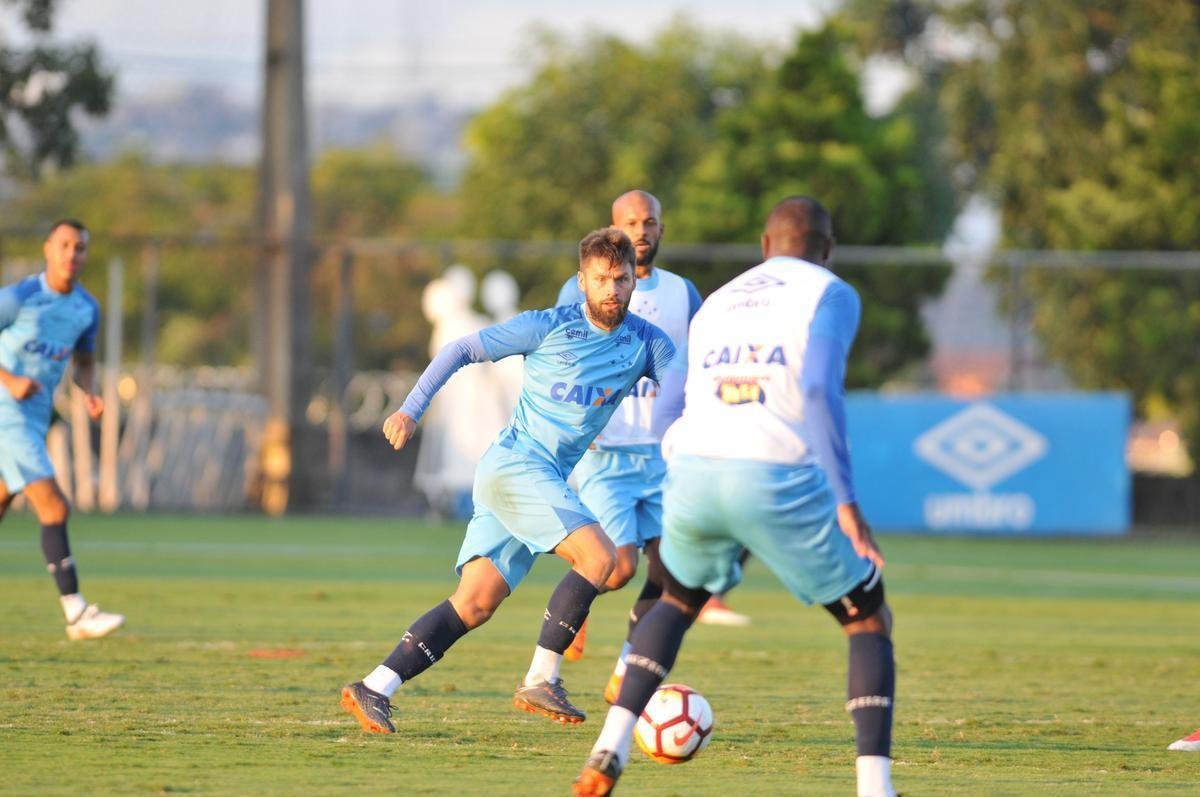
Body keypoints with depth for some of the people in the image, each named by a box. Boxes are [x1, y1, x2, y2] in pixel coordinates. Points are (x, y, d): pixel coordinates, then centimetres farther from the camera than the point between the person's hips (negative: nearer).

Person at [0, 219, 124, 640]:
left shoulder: (87, 308, 6)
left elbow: (85, 363, 22)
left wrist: (90, 394, -1)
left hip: (34, 419, 7)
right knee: (54, 508, -16)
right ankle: (76, 613, -18)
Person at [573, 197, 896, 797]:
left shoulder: (714, 304, 27)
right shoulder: (830, 295, 8)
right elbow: (819, 390, -10)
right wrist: (846, 502, -14)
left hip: (694, 473, 5)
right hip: (777, 478, -5)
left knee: (678, 600, 34)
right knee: (869, 621, 14)